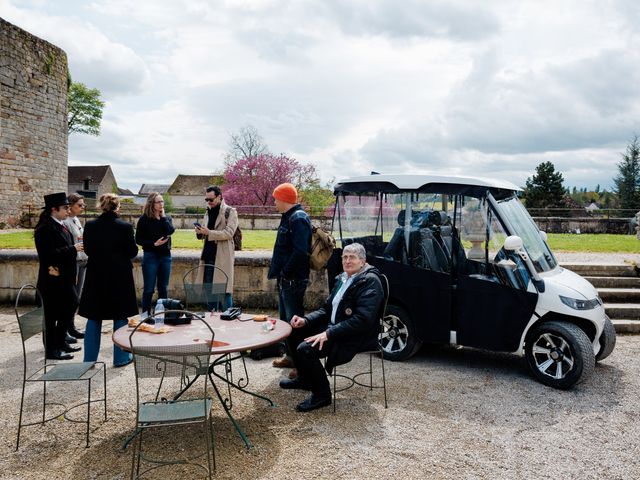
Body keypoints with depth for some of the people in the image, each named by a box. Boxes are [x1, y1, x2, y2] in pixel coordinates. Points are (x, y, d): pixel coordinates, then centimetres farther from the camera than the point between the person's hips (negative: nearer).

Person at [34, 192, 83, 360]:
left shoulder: (61, 226, 12)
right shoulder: (45, 229, -17)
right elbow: (48, 254, -23)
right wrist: (72, 249, -20)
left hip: (65, 278, 10)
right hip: (53, 279, -10)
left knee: (70, 308, 17)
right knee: (53, 315, 2)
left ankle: (60, 343, 31)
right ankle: (51, 350, 14)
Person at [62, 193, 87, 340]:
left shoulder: (76, 220, 12)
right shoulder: (65, 222, -14)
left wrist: (85, 261, 16)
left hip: (82, 263, 8)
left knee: (76, 297, 14)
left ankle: (71, 328, 24)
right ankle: (64, 330, 9)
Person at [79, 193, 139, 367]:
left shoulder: (90, 226, -5)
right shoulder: (125, 227, -13)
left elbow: (87, 250, 5)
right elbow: (132, 252, -7)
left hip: (96, 276, 2)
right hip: (120, 277, -2)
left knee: (94, 318, 12)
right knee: (120, 317, 9)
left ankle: (89, 359, 19)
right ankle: (121, 357, 16)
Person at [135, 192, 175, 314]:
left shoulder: (166, 218, 8)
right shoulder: (144, 219, -5)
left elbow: (170, 231, -12)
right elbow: (138, 240, -5)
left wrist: (163, 216, -8)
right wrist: (154, 244, -16)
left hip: (166, 256, 4)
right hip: (150, 256, -4)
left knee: (163, 289, 10)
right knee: (149, 289, 0)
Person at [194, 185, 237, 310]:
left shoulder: (230, 212, -3)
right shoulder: (208, 212, 17)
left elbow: (229, 233, -14)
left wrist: (208, 232, -21)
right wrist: (200, 232, -1)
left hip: (223, 257, -7)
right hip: (209, 256, 7)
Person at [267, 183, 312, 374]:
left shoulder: (298, 219, -17)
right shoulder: (289, 217, 15)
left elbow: (300, 251, -27)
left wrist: (285, 272, -20)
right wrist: (277, 271, 14)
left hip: (293, 280, -11)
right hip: (285, 279, 11)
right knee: (285, 318, 19)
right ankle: (290, 355, 32)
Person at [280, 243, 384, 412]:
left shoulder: (370, 281, -16)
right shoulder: (342, 279, 12)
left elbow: (362, 319, -26)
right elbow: (327, 308, 17)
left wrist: (329, 334, -28)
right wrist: (306, 320, -1)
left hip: (356, 337, -9)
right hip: (333, 327, 9)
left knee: (305, 349, -24)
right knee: (294, 332, 9)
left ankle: (322, 395, -3)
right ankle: (305, 378, 26)